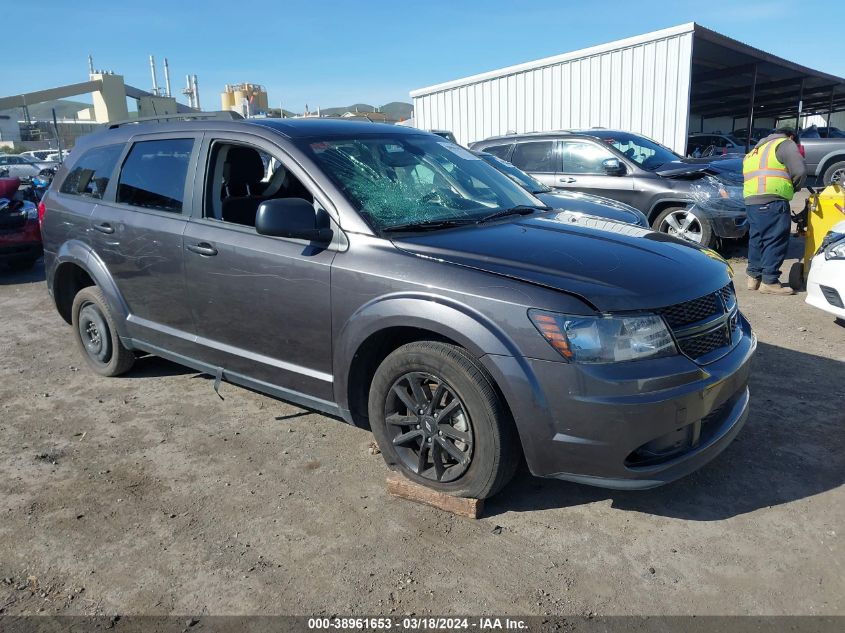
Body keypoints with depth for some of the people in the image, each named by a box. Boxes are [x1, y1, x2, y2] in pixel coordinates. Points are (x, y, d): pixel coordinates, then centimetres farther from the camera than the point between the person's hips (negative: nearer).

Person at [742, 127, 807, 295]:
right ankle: (769, 281, -7)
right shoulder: (786, 144, 7)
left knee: (757, 239, 15)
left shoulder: (757, 149, 31)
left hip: (751, 200, 8)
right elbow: (800, 170, -4)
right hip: (772, 200, -8)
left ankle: (754, 276, 18)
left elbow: (747, 174, 26)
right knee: (776, 241, -6)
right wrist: (796, 187, 14)